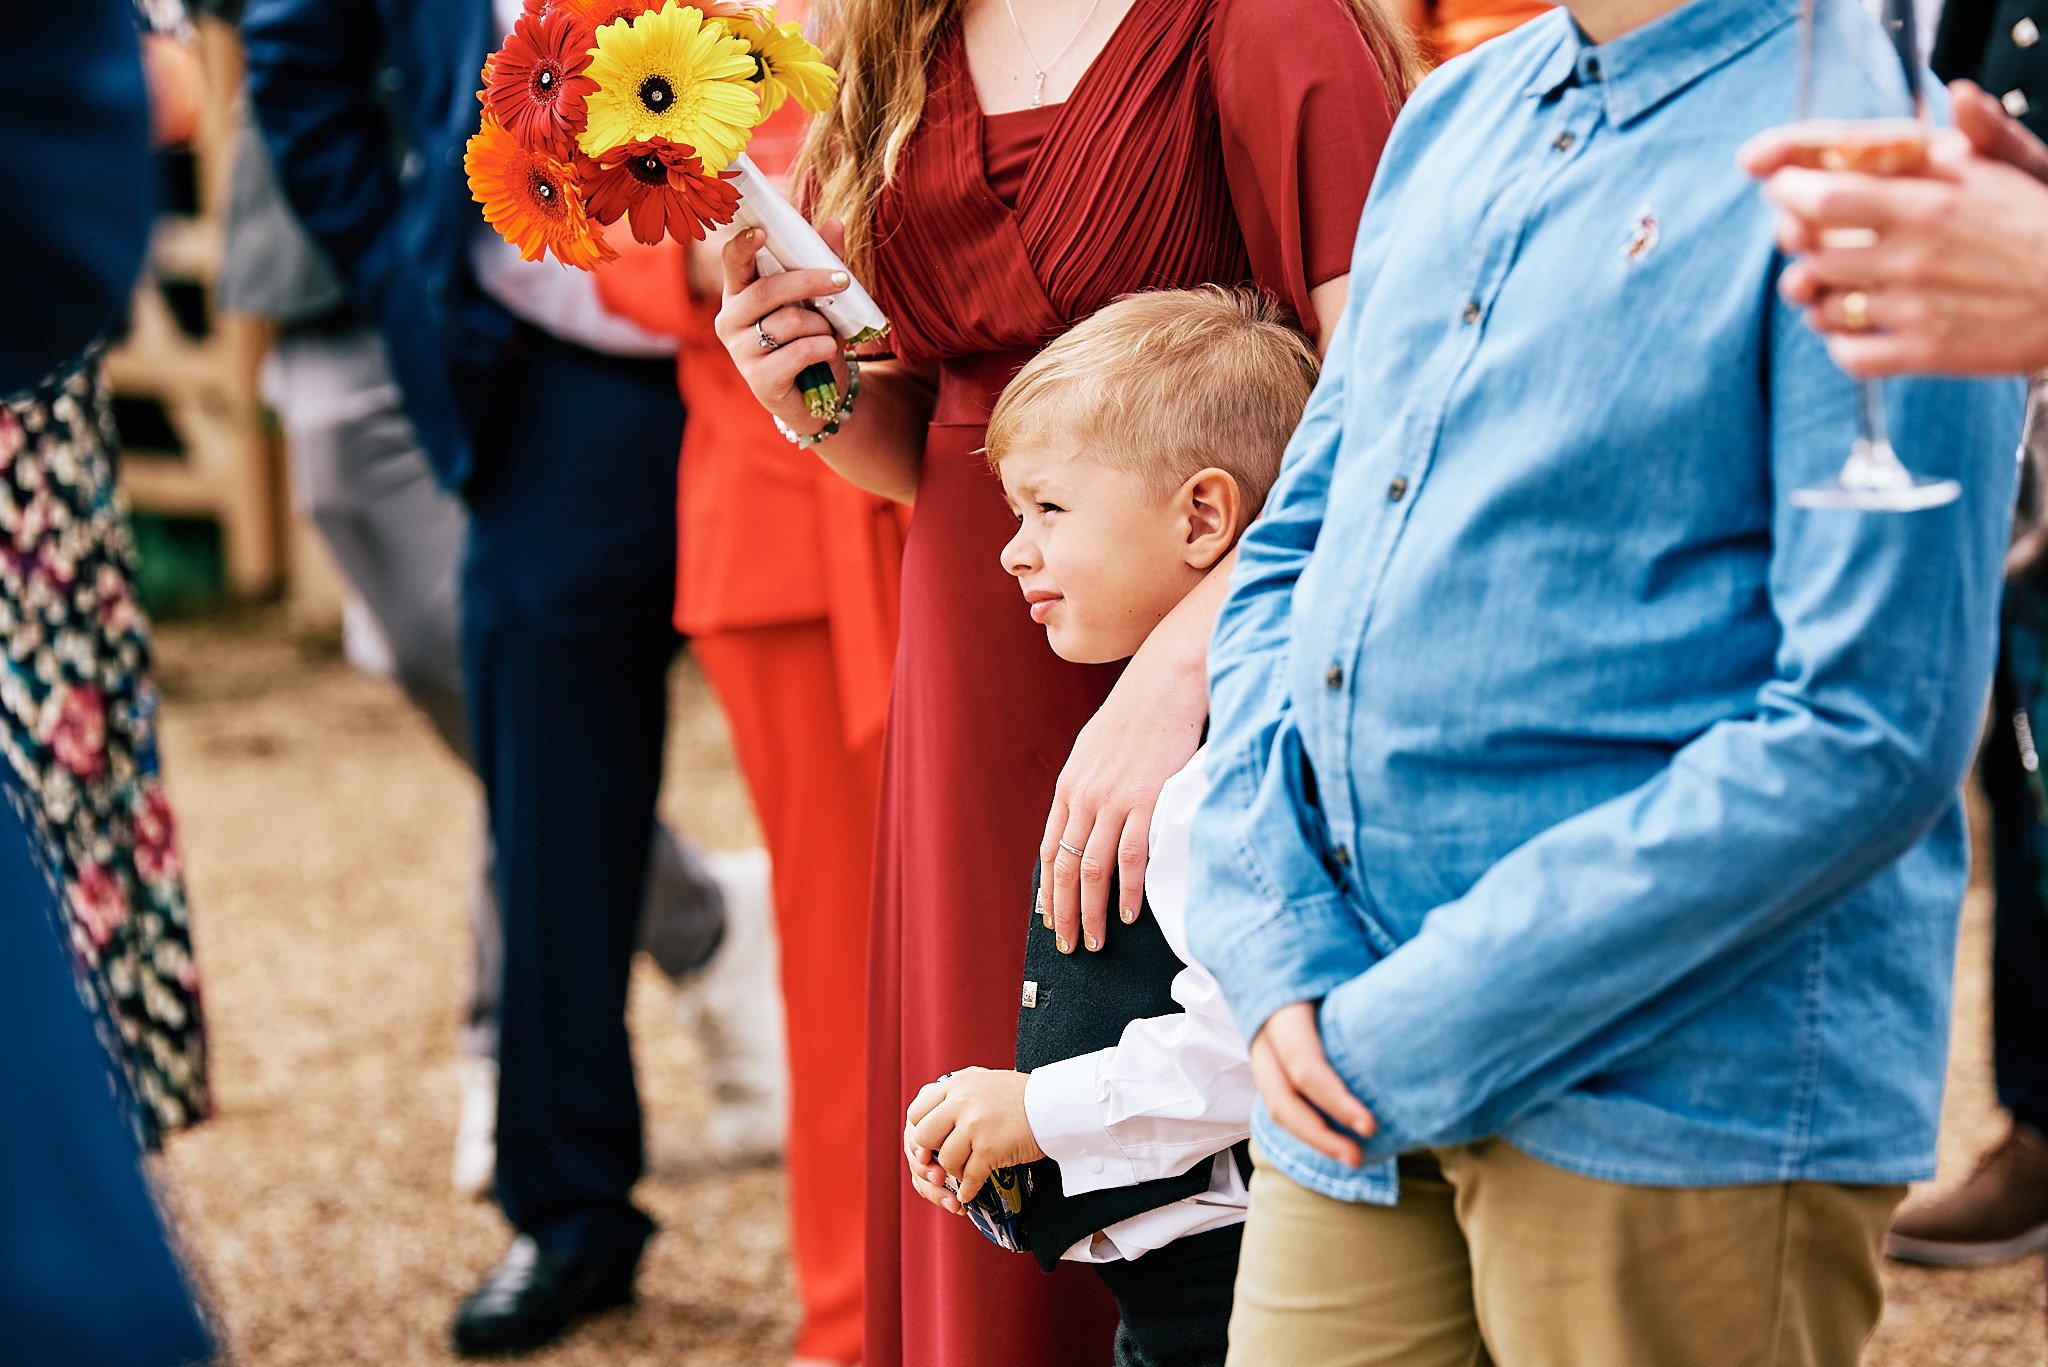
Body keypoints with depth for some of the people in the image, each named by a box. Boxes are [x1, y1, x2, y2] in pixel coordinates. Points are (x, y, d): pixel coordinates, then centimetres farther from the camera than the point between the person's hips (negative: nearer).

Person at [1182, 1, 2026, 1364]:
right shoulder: (1456, 118, 10)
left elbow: (1869, 737, -19)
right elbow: (1289, 555, 13)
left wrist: (1426, 1036, -17)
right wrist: (1280, 960, -2)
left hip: (1684, 1104, -6)